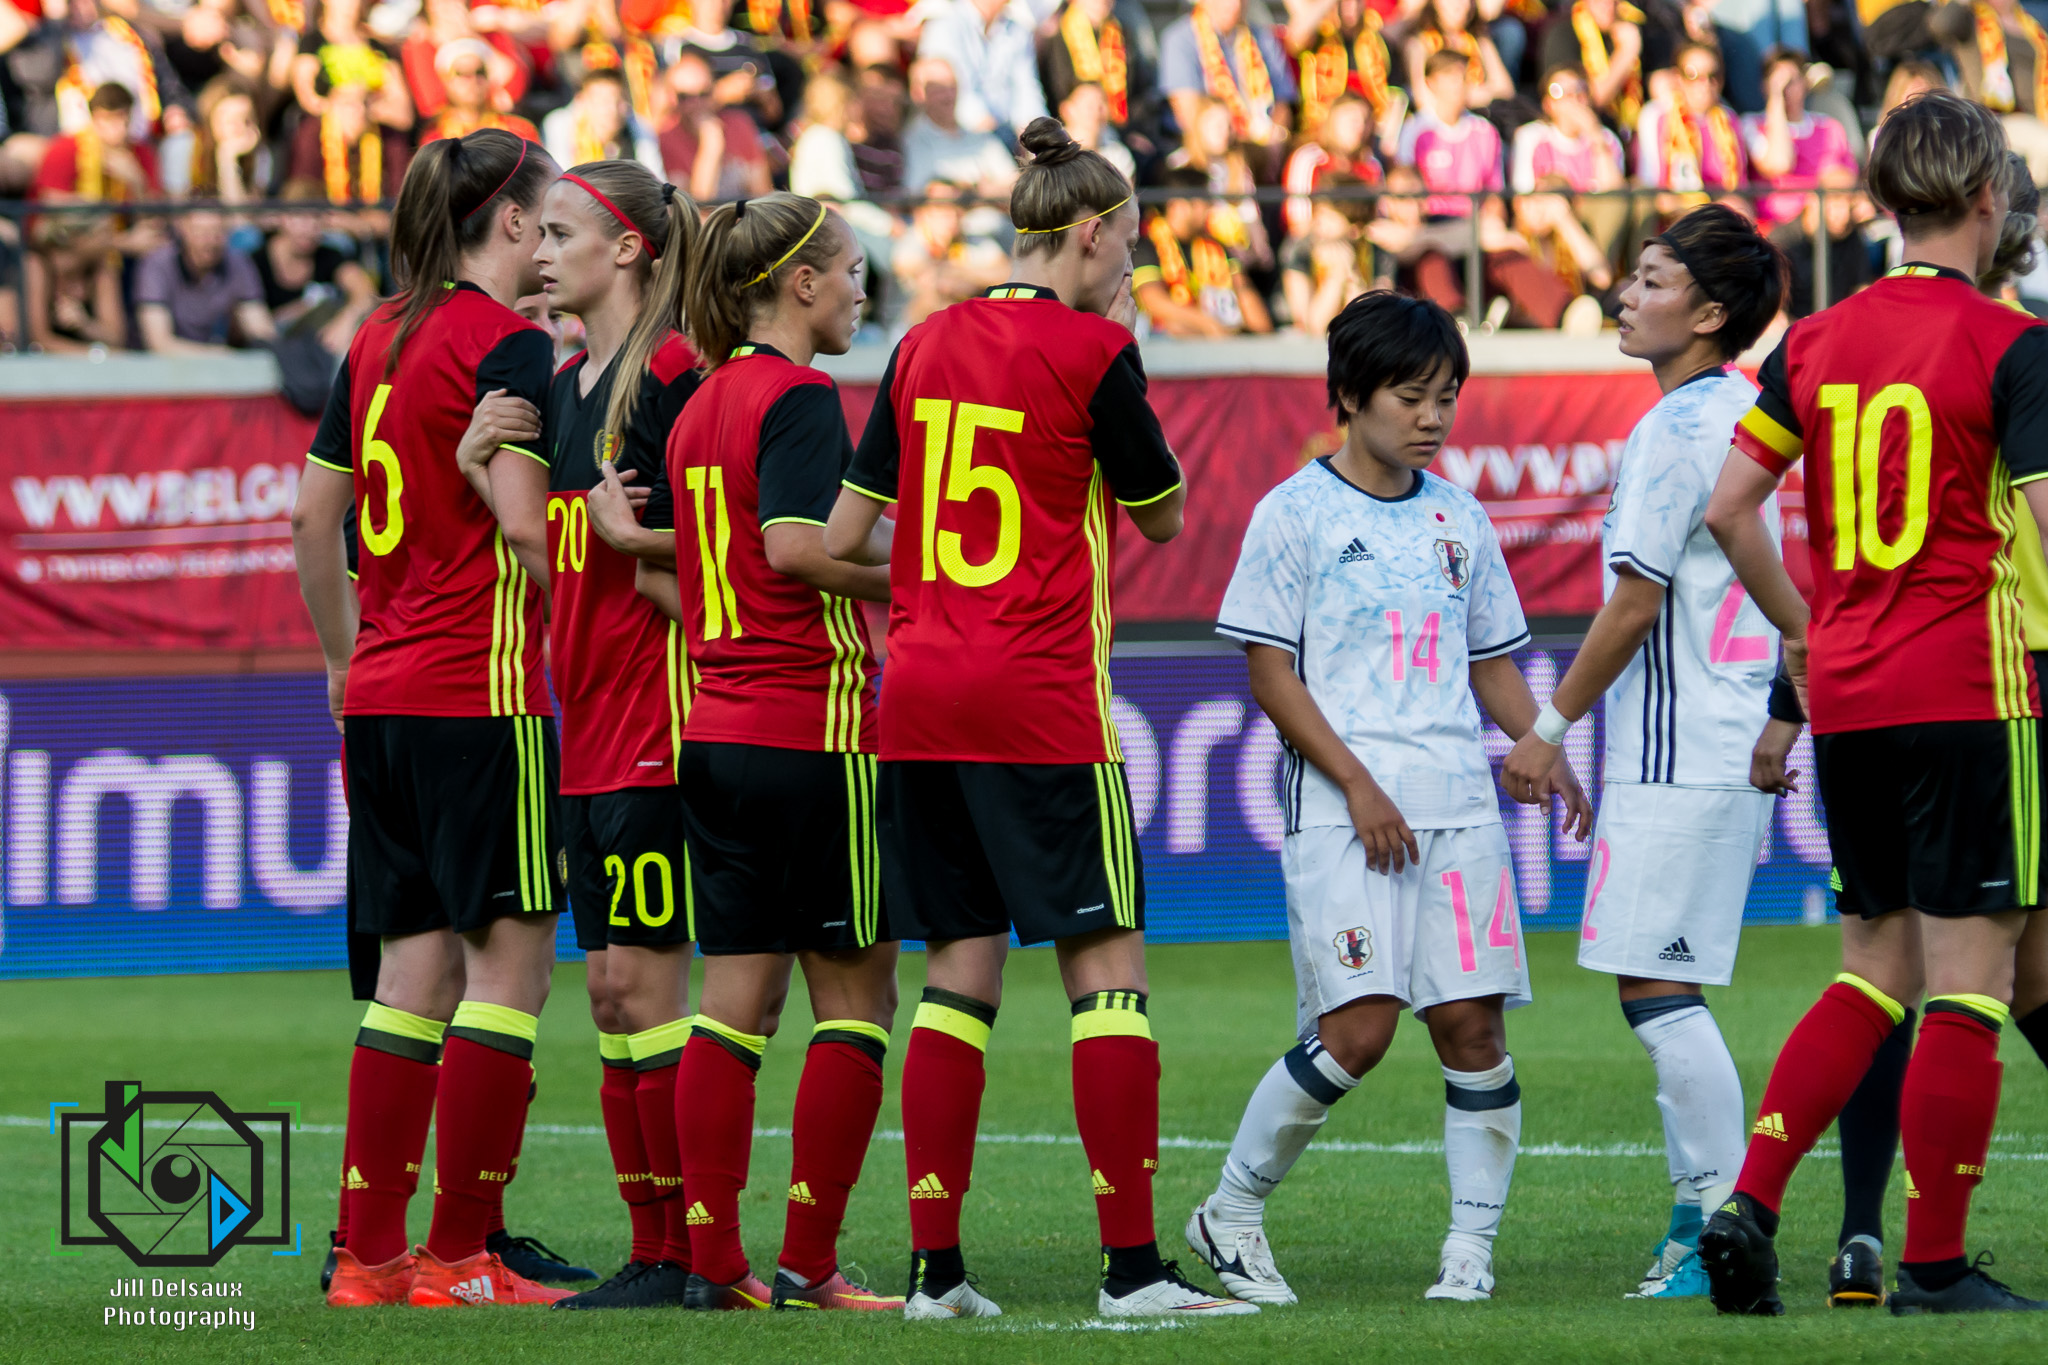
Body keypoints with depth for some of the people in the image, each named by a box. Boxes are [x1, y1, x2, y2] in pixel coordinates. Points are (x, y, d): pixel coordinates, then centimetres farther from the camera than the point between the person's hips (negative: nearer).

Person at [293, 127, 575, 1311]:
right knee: (510, 958, -4)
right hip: (484, 687, -8)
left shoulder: (379, 339, 13)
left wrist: (345, 657, 28)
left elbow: (315, 514, 19)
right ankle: (458, 1258, -5)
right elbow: (525, 526, -18)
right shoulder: (508, 345, -10)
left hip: (384, 689, 8)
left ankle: (370, 1253, 9)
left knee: (417, 964, 10)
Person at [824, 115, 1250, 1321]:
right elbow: (1163, 512, 5)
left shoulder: (927, 347, 9)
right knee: (1108, 965, -2)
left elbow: (845, 534, 11)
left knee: (962, 971, 9)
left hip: (921, 697, 6)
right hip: (1043, 702, -6)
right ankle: (1133, 1265, -6)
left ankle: (937, 1266, 6)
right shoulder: (1089, 350, -8)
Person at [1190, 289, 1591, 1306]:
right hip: (1341, 808, -5)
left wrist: (1546, 755, 4)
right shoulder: (1294, 514, -2)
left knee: (1472, 1023, -3)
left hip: (1458, 803, 5)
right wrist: (1359, 785, -12)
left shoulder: (1458, 518, 14)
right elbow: (1269, 670, -4)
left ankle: (1472, 1247, 5)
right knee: (1357, 1028, -13)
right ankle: (1232, 1211, 4)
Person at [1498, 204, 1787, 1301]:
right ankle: (1699, 1229, 15)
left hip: (1677, 750, -10)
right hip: (1735, 744, 10)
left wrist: (1552, 727, -7)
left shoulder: (1675, 427, -15)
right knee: (1665, 990, 13)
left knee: (1656, 985, -8)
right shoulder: (1745, 413, 14)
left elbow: (1636, 602, -15)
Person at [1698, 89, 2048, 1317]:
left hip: (1846, 696, 6)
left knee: (1876, 972, 16)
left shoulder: (1817, 342, 8)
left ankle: (1750, 1202, 2)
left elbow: (1727, 504, 7)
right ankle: (1936, 1265, -1)